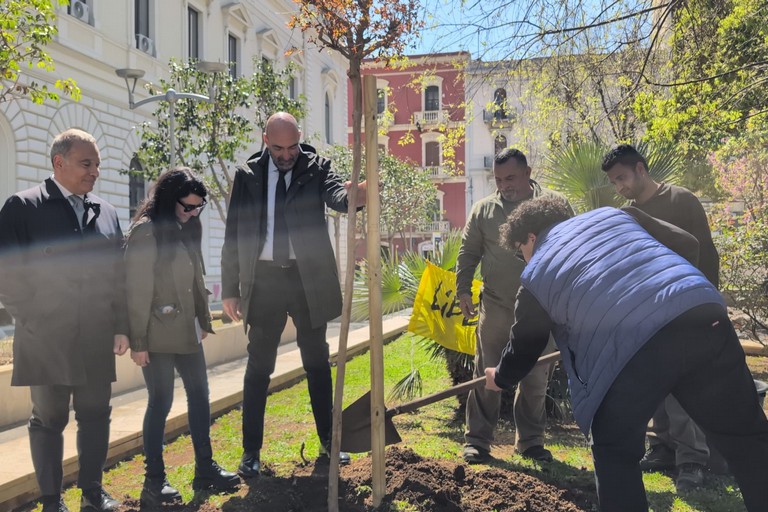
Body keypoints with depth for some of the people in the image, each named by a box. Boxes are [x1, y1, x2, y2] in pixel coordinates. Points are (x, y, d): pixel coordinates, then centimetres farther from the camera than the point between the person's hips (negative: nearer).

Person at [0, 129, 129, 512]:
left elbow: (118, 275, 11)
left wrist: (121, 327, 7)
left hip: (96, 339, 4)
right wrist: (32, 321, -10)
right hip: (46, 338, -4)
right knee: (48, 420, 8)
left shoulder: (106, 212, 11)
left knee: (96, 416, 10)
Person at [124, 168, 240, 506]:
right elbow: (137, 291, -14)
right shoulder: (146, 231, -12)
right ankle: (154, 480, 12)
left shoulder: (190, 229, 10)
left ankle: (205, 469, 21)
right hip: (159, 334, -7)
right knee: (161, 402, -1)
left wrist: (203, 320, 15)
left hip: (188, 330, 8)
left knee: (199, 396, 10)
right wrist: (137, 341, -14)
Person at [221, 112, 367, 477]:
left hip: (308, 276, 0)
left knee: (317, 361, 12)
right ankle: (251, 450, 16)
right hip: (264, 278, 0)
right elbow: (233, 234, 4)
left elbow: (335, 194, -20)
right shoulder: (248, 175, 2)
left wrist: (353, 195, -46)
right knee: (259, 366, 5)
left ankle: (328, 438, 26)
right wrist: (230, 289, 2)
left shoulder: (316, 167, 0)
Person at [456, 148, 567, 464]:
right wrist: (463, 290, 2)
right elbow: (468, 253, 10)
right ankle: (477, 440, 15)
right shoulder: (484, 209, 5)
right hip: (495, 307, 0)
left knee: (536, 380, 10)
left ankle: (530, 441, 25)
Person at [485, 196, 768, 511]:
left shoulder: (535, 277, 19)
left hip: (631, 347, -4)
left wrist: (501, 378, 50)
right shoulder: (612, 215, 26)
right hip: (702, 315, 4)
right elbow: (687, 245, 24)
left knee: (615, 452, 17)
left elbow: (524, 346, 30)